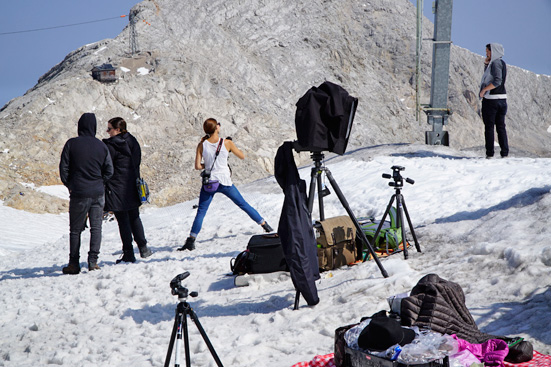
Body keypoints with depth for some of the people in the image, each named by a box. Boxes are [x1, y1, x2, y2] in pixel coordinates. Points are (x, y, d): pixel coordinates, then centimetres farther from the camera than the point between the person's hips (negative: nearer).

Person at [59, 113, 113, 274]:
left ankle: (74, 264, 9)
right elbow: (109, 171, 2)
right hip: (97, 193, 1)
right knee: (96, 227, 7)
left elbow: (63, 167, -3)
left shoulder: (71, 144, -5)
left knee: (75, 229, 7)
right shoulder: (101, 146, 0)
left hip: (78, 193, -1)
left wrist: (69, 185, 10)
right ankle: (93, 261, -1)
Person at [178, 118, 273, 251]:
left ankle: (191, 240, -5)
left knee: (201, 212, 7)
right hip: (225, 182, 0)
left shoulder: (202, 145, -5)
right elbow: (242, 156, 5)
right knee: (244, 205, 15)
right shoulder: (226, 143, -7)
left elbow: (197, 166, -7)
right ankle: (265, 225, 26)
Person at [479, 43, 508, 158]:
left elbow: (497, 81, -25)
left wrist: (484, 89, -17)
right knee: (501, 127, 10)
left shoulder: (496, 63, -14)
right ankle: (505, 152, 7)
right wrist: (486, 64, 11)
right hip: (502, 98, 8)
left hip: (491, 99, -8)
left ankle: (490, 153, 1)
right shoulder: (502, 63, 14)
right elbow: (487, 77, 24)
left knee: (489, 127, -1)